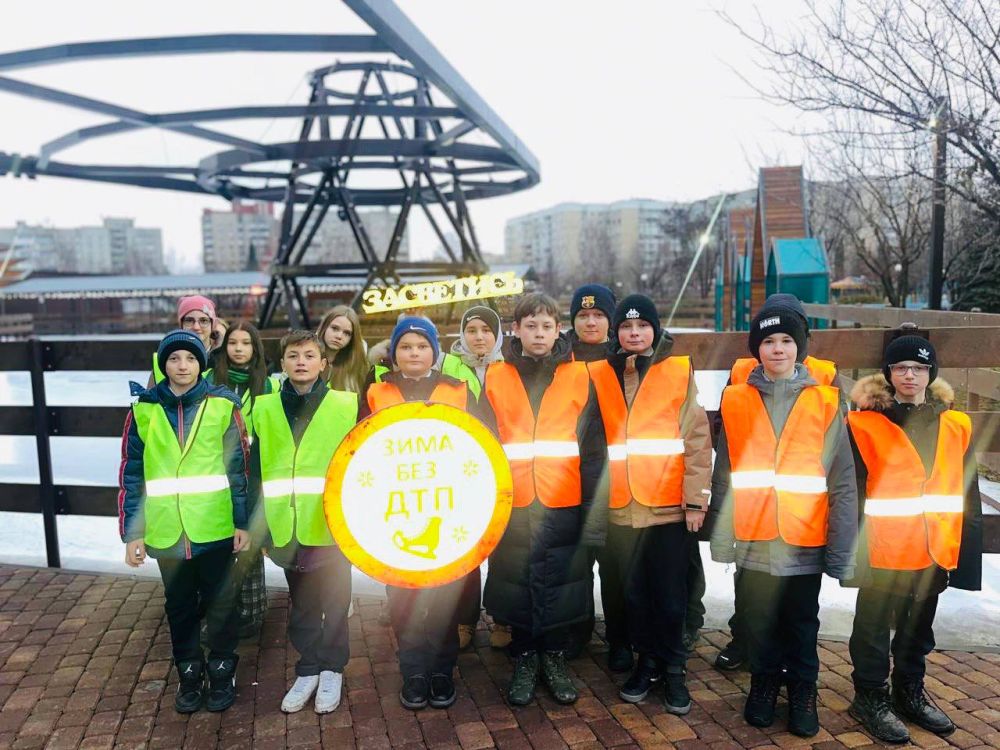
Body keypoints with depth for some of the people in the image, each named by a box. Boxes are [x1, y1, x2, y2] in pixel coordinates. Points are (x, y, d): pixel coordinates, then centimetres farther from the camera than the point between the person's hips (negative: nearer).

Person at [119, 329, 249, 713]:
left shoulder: (223, 404, -4)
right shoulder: (143, 409, 1)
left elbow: (239, 467, -2)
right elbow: (131, 474, 3)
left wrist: (243, 522, -3)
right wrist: (132, 532, 0)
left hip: (216, 527, -2)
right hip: (166, 530, 2)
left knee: (219, 603, 11)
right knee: (180, 606, 16)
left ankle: (222, 672, 29)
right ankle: (189, 674, 33)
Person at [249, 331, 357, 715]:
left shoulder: (346, 405, -4)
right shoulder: (265, 408, 4)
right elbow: (256, 469, 6)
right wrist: (259, 520, 3)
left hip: (332, 524, -2)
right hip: (287, 525, 3)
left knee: (334, 600, 9)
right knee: (301, 603, 15)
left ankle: (332, 669, 26)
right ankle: (308, 668, 29)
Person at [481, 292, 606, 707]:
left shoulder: (580, 376, 4)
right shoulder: (496, 377, 5)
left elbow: (594, 447, 2)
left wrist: (595, 508, -2)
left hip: (564, 504, -1)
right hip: (512, 504, 1)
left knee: (558, 582, 7)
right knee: (516, 582, 8)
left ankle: (554, 657, 27)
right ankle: (524, 659, 27)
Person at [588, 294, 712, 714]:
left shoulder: (680, 372, -2)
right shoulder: (600, 375, 6)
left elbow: (698, 440, -4)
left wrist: (696, 499, -8)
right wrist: (599, 496, 4)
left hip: (670, 505, -3)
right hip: (622, 507, 3)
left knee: (670, 593, 6)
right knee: (634, 591, 13)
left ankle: (673, 668, 22)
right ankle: (647, 661, 30)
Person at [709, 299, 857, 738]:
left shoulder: (825, 403, -1)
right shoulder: (736, 401, 1)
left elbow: (843, 483, -1)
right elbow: (723, 477, 2)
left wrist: (840, 550, -4)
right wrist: (721, 538, 0)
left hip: (805, 544, -1)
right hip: (753, 542, 1)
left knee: (802, 624, 14)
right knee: (758, 624, 14)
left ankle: (802, 690, 34)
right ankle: (764, 682, 36)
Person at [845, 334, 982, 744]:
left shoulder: (957, 426, 5)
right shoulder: (865, 424, -9)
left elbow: (968, 496, 8)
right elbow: (851, 493, -10)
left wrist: (966, 555, 5)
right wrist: (855, 550, -13)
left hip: (935, 552, 5)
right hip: (883, 552, -4)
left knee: (919, 628, 20)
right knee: (874, 627, 8)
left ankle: (910, 691, 37)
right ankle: (870, 696, 24)